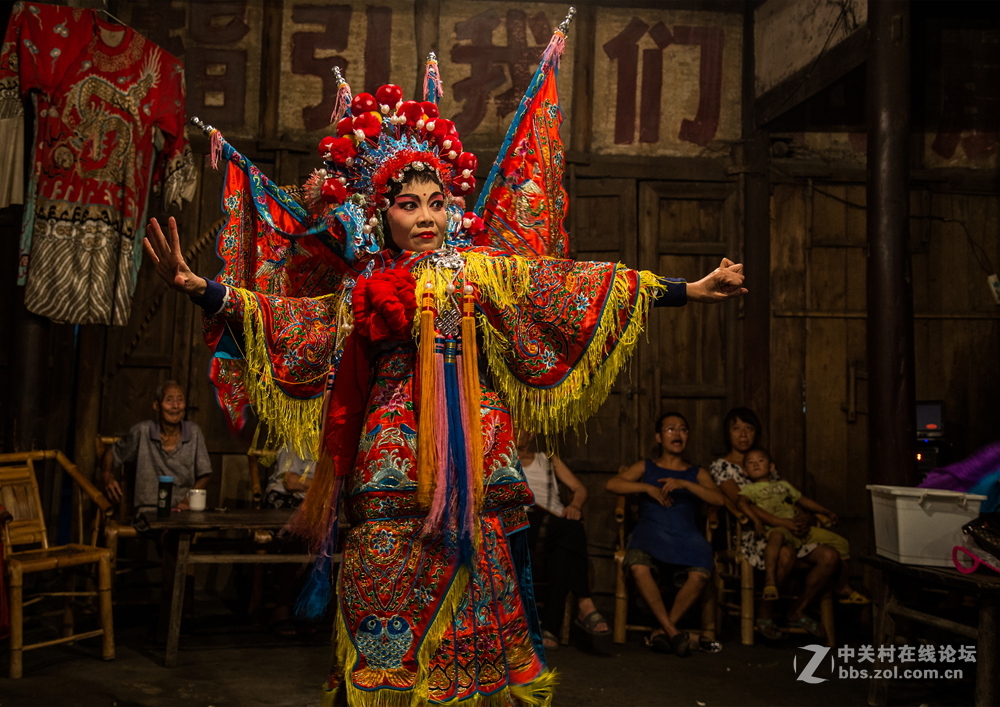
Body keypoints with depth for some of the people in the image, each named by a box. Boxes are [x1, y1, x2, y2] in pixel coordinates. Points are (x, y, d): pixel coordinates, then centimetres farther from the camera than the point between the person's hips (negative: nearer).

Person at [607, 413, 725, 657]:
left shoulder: (697, 473, 21)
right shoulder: (646, 467, 20)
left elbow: (718, 499, 2)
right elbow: (612, 483, 5)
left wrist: (684, 484, -11)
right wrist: (648, 487, -6)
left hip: (685, 536, 1)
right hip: (650, 532, -1)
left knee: (700, 574, -33)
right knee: (638, 567, -36)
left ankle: (662, 630, -15)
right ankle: (672, 631, -25)